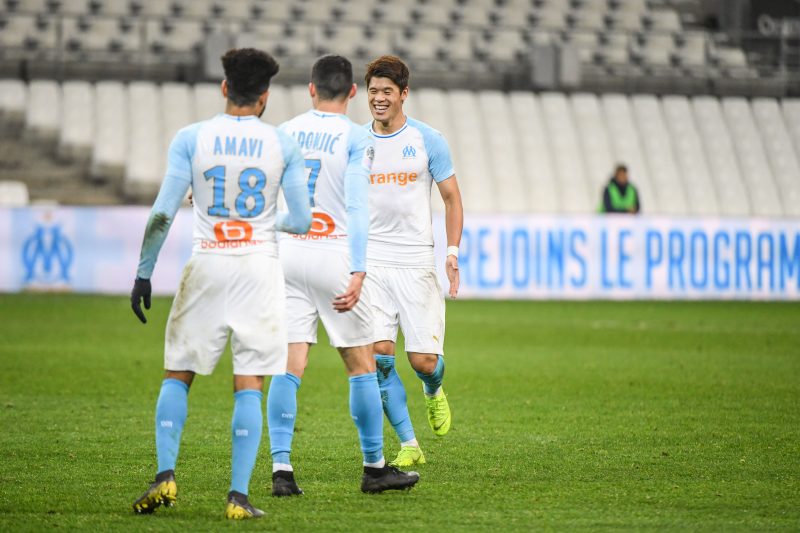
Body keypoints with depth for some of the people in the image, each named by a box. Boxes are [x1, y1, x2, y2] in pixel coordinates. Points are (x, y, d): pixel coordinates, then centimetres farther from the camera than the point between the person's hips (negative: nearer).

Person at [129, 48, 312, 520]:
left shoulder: (191, 139, -1)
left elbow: (163, 212, -6)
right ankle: (239, 496, -5)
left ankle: (166, 475, -2)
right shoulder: (283, 145, 0)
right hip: (261, 265, 0)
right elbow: (301, 221, 0)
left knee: (178, 375, 13)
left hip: (207, 267, 0)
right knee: (249, 386, 1)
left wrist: (144, 273, -1)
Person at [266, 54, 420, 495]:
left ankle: (281, 468, -7)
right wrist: (358, 272, -19)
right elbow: (357, 206, -15)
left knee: (288, 365, 1)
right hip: (334, 254, -4)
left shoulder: (283, 133, 7)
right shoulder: (355, 138, -6)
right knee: (361, 365, 8)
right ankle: (374, 467, 15)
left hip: (287, 252, 4)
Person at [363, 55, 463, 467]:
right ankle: (409, 445, -1)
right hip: (371, 262, 1)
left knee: (424, 360, -4)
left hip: (416, 261, -1)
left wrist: (452, 253, -6)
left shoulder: (427, 140, -1)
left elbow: (451, 198, 6)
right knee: (379, 353, -12)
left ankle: (433, 392, 35)